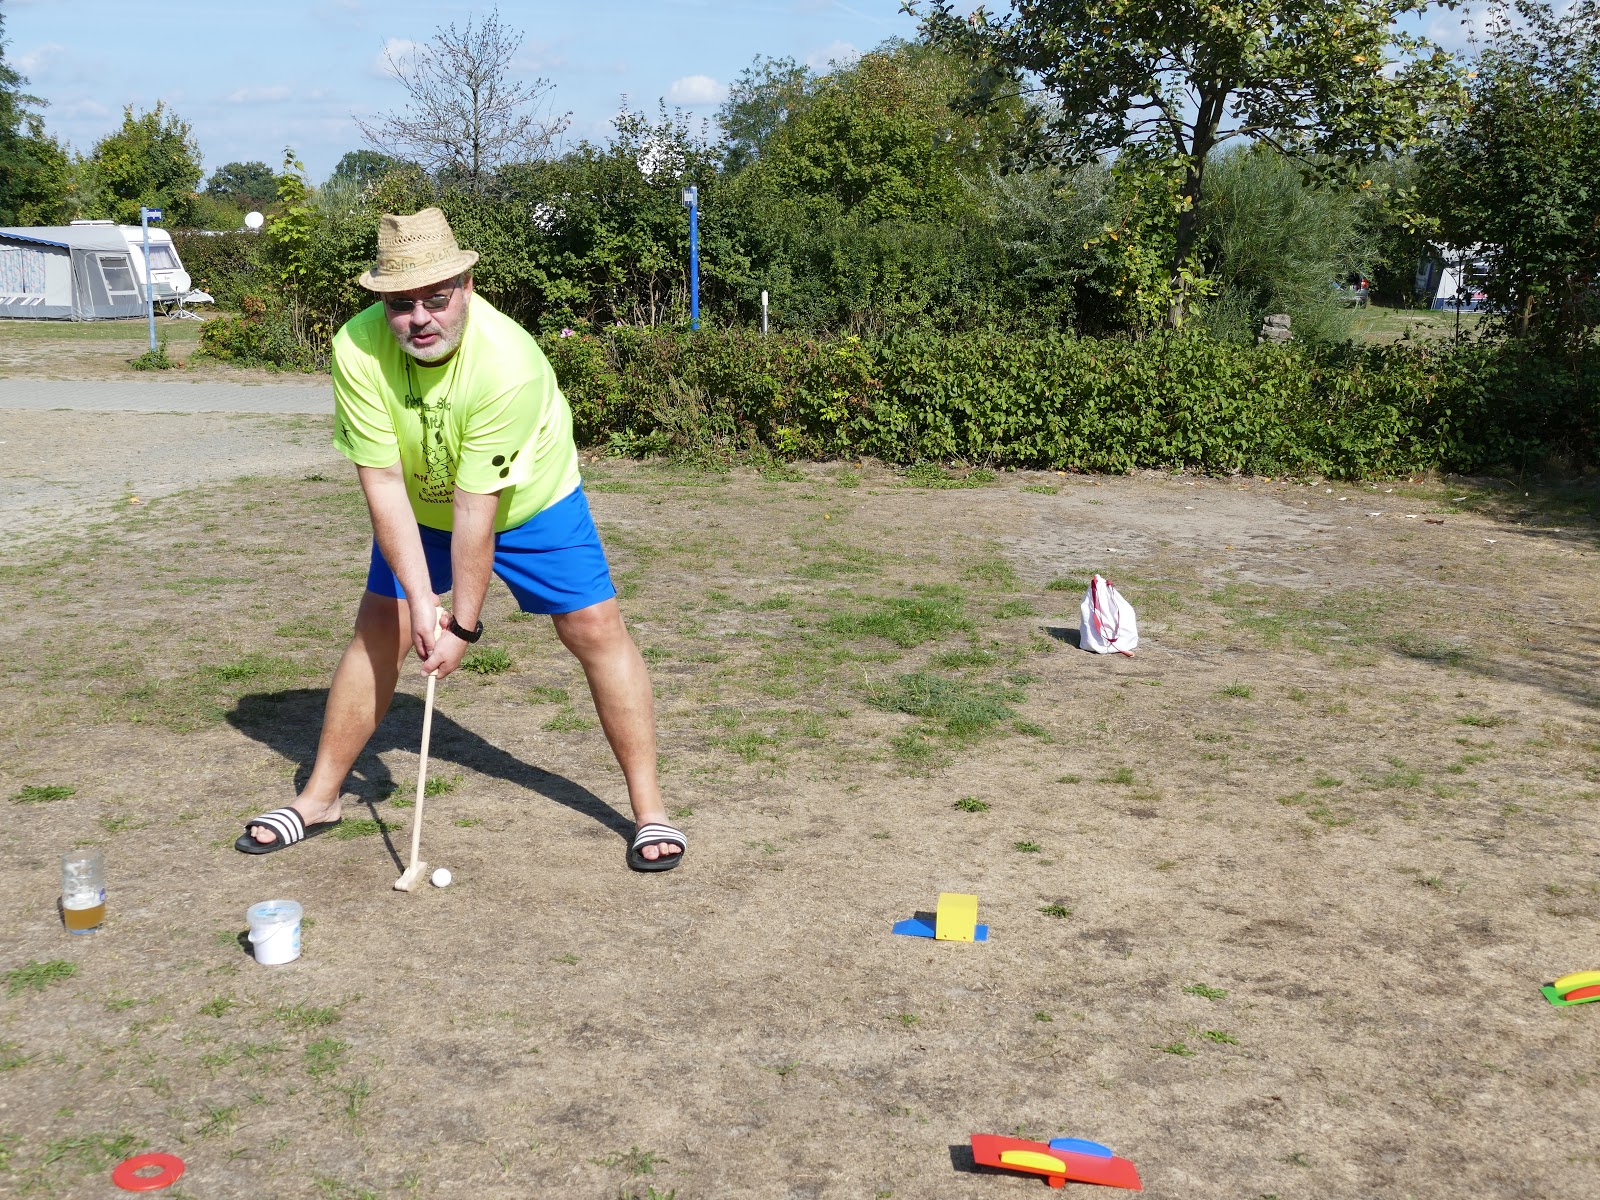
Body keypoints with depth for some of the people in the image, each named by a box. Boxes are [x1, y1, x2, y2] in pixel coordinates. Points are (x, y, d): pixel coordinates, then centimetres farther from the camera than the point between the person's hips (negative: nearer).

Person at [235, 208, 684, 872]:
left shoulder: (507, 361, -38)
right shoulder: (357, 349, -28)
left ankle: (649, 809, 1)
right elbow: (382, 482, -23)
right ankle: (319, 798, 19)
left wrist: (464, 624, -28)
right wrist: (419, 598, -27)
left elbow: (477, 506, -34)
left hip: (531, 504, -3)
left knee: (596, 630, -9)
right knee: (377, 634, 2)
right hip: (419, 509, 3)